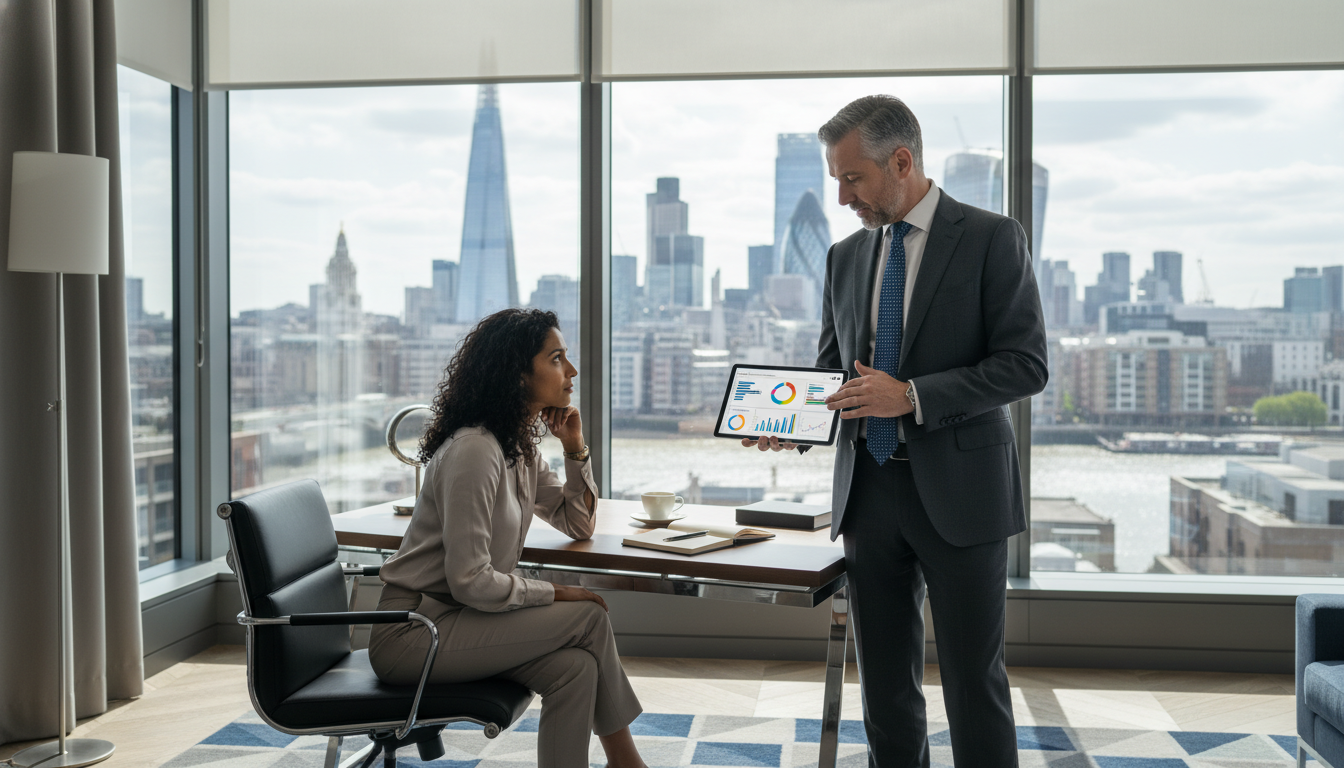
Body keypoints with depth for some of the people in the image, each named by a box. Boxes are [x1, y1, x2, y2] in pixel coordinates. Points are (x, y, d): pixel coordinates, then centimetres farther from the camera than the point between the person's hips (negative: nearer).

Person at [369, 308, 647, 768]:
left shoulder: (521, 447, 9)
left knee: (575, 667, -18)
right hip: (412, 631, -8)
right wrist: (556, 594, -12)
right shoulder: (473, 450, -21)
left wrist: (575, 449, 4)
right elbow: (469, 581, -23)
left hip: (454, 618, 8)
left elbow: (579, 525, 18)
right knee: (589, 617, -15)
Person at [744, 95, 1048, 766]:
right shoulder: (845, 256, 11)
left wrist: (912, 396, -20)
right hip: (869, 490, 5)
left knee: (974, 682, 2)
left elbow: (1025, 365, -10)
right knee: (885, 681, 12)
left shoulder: (991, 238, -5)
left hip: (958, 490, -5)